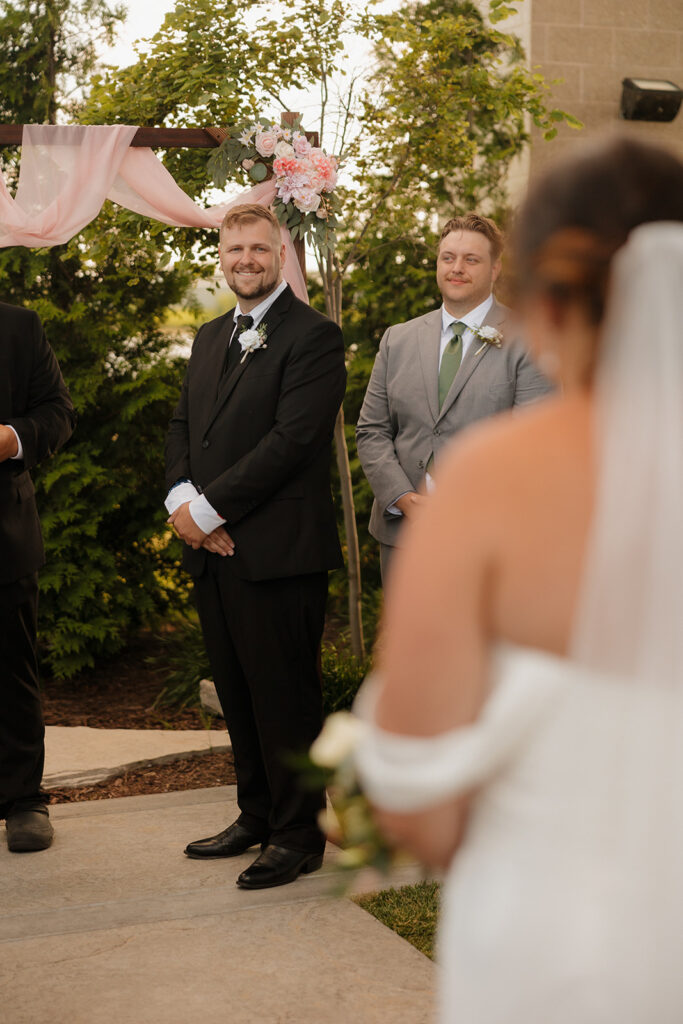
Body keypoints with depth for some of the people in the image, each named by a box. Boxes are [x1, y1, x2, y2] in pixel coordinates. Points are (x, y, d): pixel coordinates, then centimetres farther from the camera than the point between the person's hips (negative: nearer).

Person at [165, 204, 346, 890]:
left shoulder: (314, 336, -7)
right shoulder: (210, 339, 19)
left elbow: (291, 439, -17)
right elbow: (182, 425, 16)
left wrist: (208, 507, -16)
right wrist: (181, 498, -5)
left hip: (277, 550, -8)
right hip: (213, 549, 8)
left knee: (284, 697, 0)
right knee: (237, 694, 15)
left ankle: (299, 834, 13)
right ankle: (257, 816, 29)